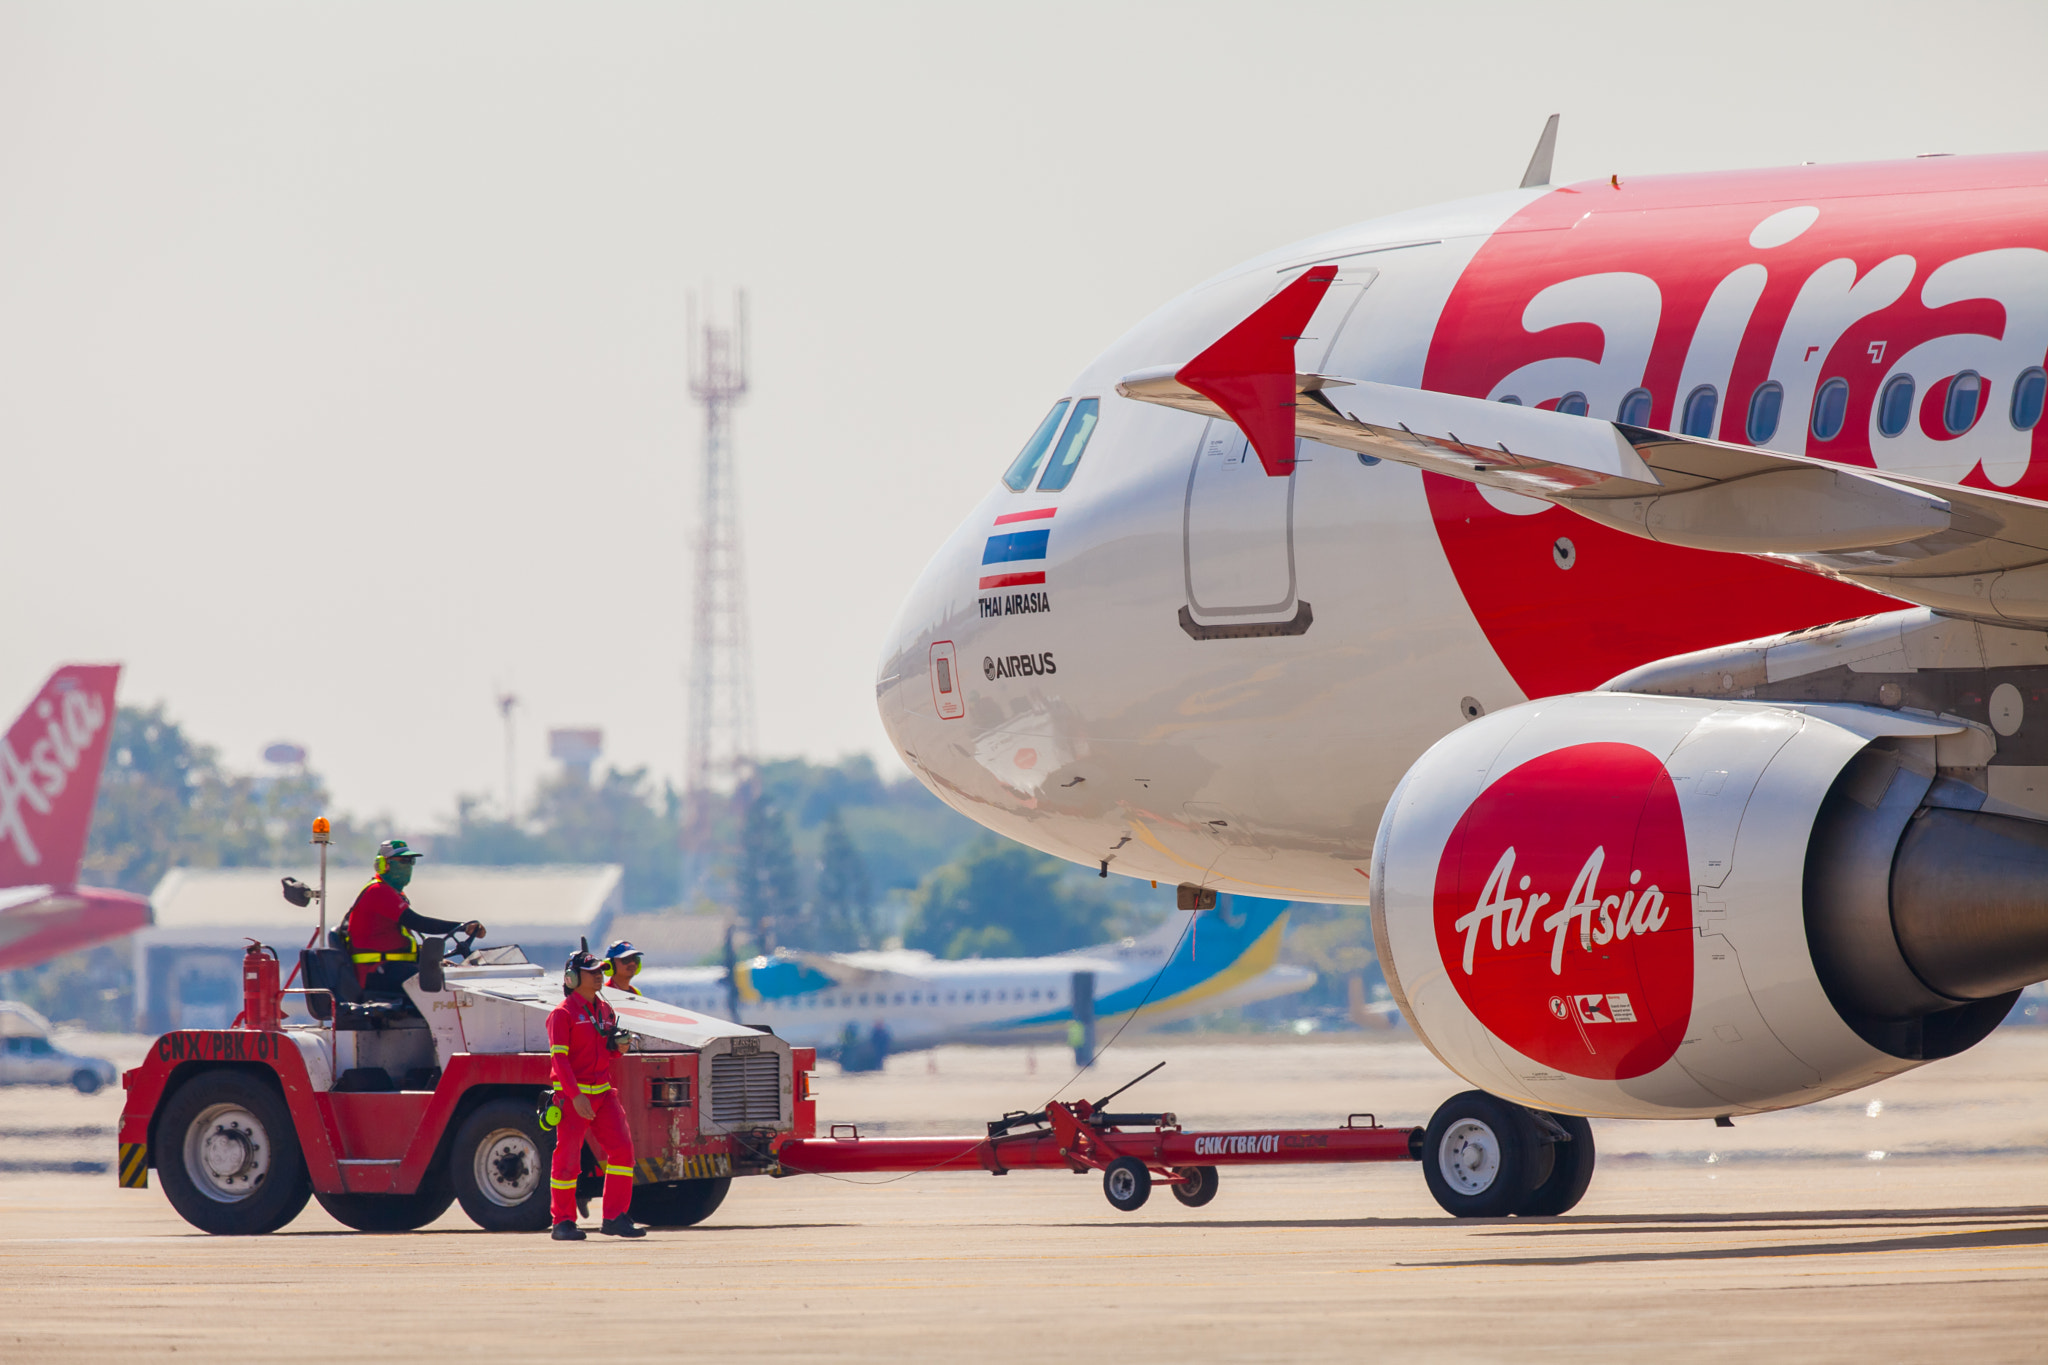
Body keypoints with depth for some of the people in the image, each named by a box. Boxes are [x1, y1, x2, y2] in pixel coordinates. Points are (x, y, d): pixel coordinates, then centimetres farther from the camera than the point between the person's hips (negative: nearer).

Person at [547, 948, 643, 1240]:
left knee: (622, 1147, -4)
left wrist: (617, 1046, 2)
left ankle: (615, 1218, 0)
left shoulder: (605, 1011, 15)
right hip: (572, 1095, -7)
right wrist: (575, 1096, -24)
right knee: (567, 1157, -2)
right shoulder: (563, 1014, -8)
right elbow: (559, 1058, -15)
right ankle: (563, 1222, 7)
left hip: (603, 1093, 7)